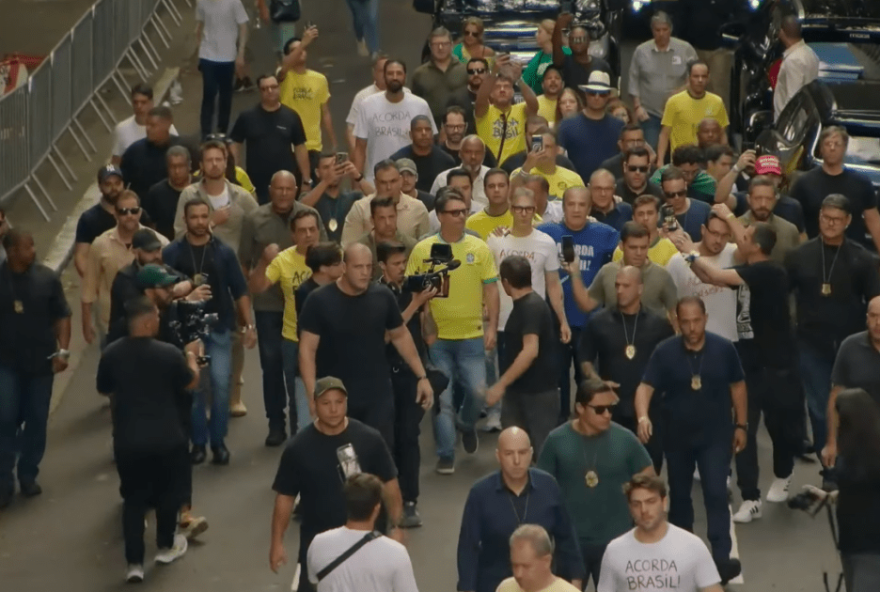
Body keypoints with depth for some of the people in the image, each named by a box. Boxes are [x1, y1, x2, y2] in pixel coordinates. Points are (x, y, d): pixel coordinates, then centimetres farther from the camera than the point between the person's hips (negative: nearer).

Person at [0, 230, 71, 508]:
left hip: (41, 361, 2)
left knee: (37, 421, 7)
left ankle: (28, 476, 21)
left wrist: (63, 351, -8)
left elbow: (61, 315, 1)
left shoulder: (46, 278, -4)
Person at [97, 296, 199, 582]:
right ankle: (166, 546, 36)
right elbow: (191, 382, 1)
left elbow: (104, 389, 8)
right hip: (166, 438, -2)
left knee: (133, 497, 12)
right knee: (168, 490, 22)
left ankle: (134, 562, 6)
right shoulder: (168, 353, -17)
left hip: (127, 440, 2)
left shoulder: (111, 354, -9)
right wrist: (192, 355, 19)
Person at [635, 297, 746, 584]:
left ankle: (721, 557, -13)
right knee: (679, 494, 16)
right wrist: (643, 417, -35)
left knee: (716, 494, -11)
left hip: (715, 435, -1)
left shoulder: (724, 349, -8)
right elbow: (645, 387, -16)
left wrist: (740, 424, 5)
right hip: (677, 436, 1)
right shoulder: (665, 352, -11)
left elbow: (737, 386, 4)